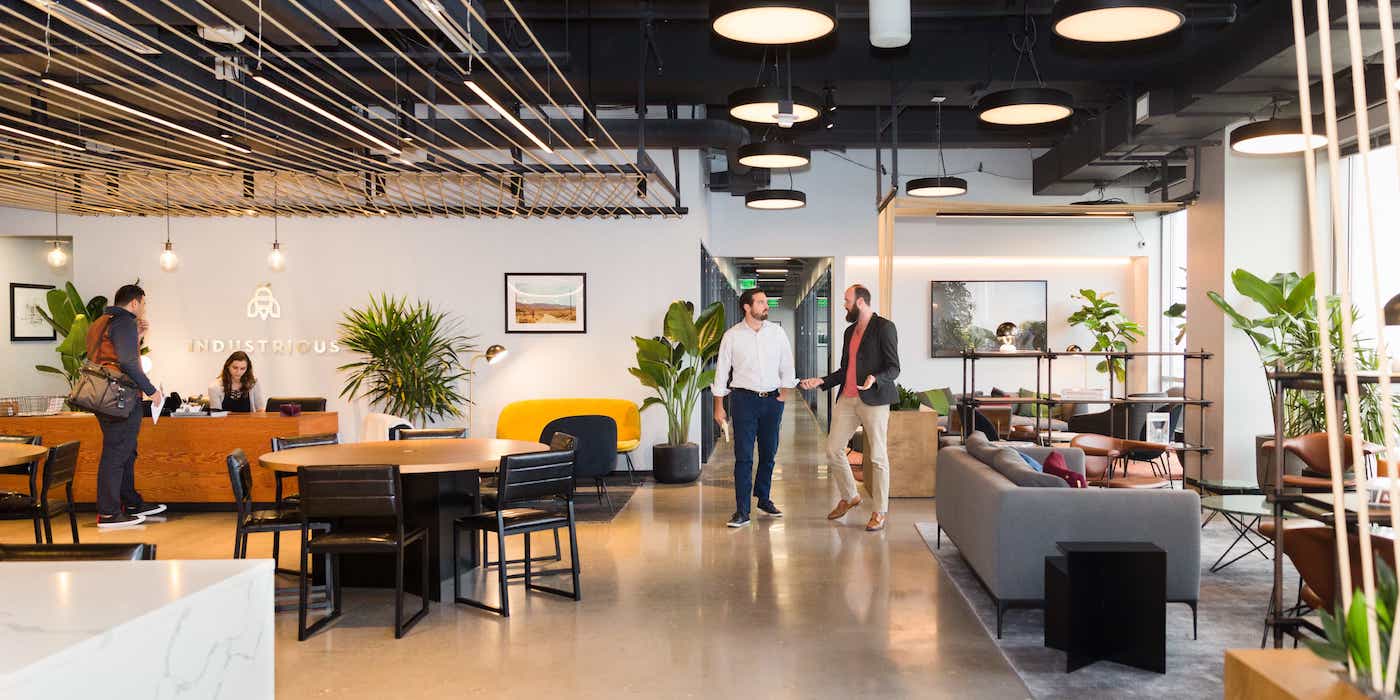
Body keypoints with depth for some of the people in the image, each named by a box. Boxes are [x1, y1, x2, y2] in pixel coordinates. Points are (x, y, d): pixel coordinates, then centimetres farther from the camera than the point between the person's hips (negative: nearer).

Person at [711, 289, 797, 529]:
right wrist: (719, 406, 0)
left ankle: (764, 498, 31)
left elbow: (787, 365, 12)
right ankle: (742, 511, -3)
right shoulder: (732, 336, -3)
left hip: (773, 399, 3)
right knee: (744, 456, -5)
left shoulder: (777, 332, 3)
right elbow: (721, 371, 1)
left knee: (769, 453, 12)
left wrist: (784, 392, 5)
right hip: (744, 399, -3)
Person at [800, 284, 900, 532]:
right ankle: (849, 497, 27)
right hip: (847, 399, 8)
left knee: (877, 457, -1)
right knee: (833, 449, 7)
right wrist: (821, 381, 10)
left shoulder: (884, 327, -7)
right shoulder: (850, 331, 17)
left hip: (874, 399, -7)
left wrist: (875, 379, -28)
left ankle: (880, 512, 9)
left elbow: (893, 368, -10)